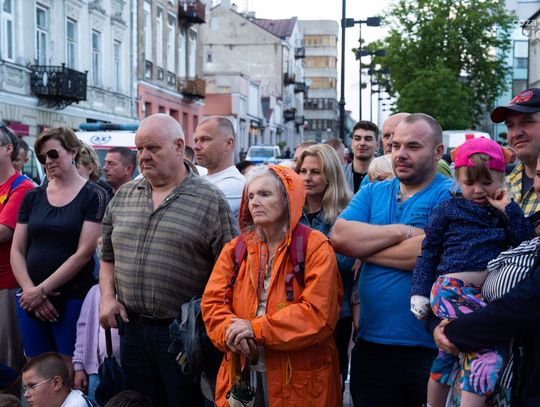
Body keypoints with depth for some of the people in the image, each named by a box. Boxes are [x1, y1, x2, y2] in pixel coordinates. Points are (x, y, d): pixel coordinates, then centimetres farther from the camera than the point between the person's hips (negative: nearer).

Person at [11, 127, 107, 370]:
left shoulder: (93, 196, -3)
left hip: (73, 299, -4)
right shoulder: (32, 197, 10)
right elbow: (17, 251, 7)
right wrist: (30, 291, -8)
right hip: (31, 301, 4)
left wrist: (42, 290, -11)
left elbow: (84, 253, -10)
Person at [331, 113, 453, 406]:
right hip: (371, 345, 5)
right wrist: (402, 231, -11)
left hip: (428, 348, -5)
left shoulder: (452, 196, -5)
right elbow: (339, 236, -4)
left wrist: (364, 247, -8)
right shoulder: (372, 193, 12)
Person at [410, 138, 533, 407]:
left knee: (447, 358, 13)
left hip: (487, 294, 4)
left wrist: (508, 209, -1)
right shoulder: (448, 210, 5)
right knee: (489, 353, -24)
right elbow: (428, 253, 6)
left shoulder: (504, 211, 16)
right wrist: (419, 292, 0)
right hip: (452, 290, -4)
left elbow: (526, 242, 3)